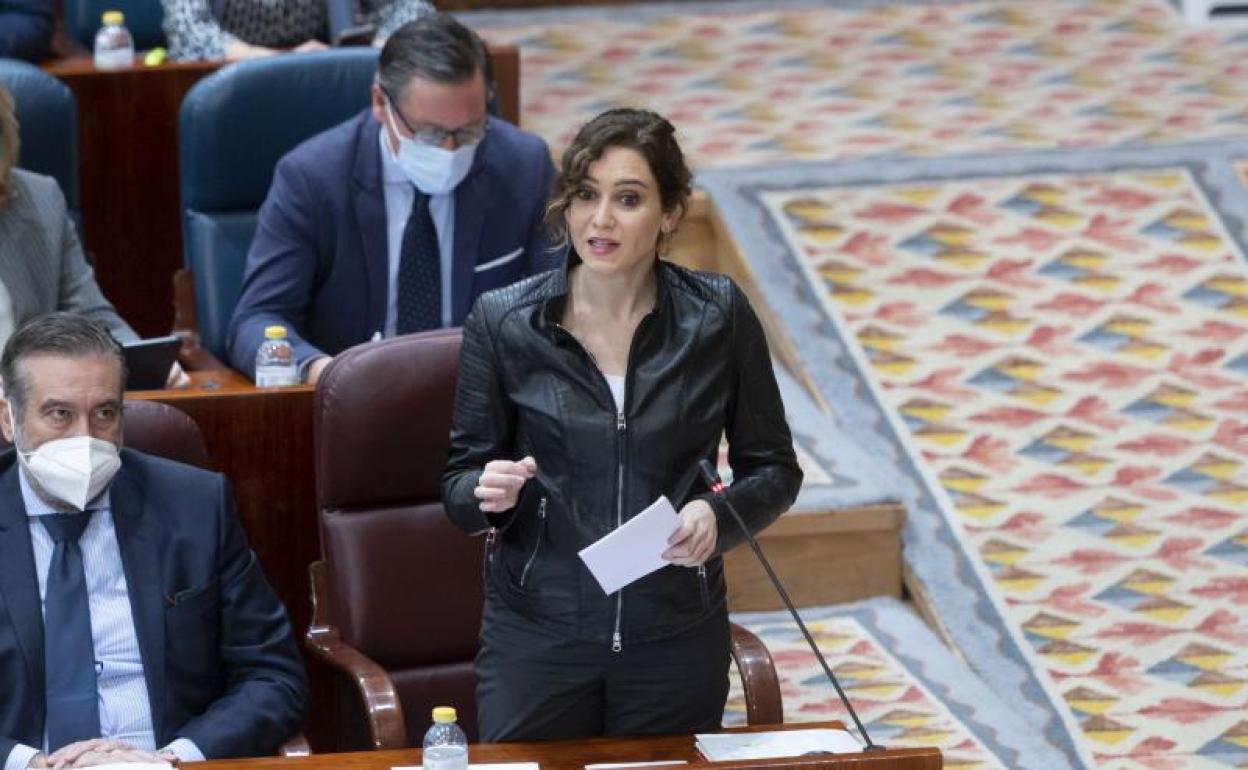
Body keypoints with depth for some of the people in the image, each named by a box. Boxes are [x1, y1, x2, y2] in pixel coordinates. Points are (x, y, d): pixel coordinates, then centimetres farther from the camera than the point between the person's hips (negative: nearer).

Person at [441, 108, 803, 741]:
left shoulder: (719, 316, -4)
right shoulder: (502, 322, -5)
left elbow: (773, 469, 4)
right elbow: (459, 486, 1)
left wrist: (719, 515, -16)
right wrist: (488, 493, -22)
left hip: (675, 638, 1)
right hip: (536, 635, -1)